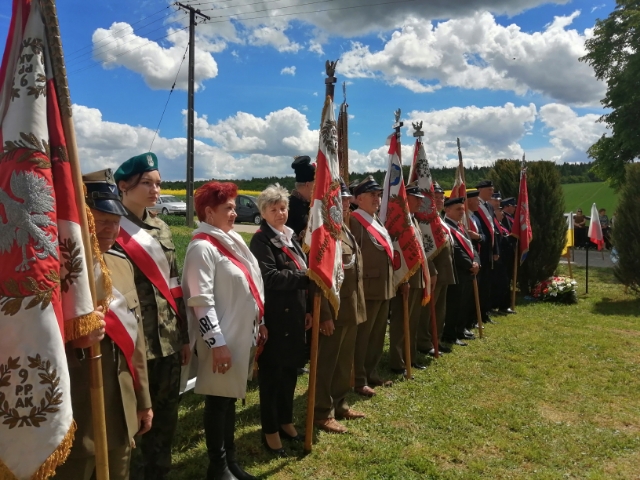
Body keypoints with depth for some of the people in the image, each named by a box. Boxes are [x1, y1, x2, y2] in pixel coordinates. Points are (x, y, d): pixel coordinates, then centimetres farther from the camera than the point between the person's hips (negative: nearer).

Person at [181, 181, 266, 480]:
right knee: (218, 401, 6)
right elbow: (201, 301, -20)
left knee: (231, 398, 18)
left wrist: (259, 324, 17)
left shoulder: (231, 240, 12)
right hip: (222, 340, -8)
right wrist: (217, 343, -21)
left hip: (242, 334, 9)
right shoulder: (202, 247, -15)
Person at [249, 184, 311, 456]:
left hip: (295, 315, 8)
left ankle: (285, 421, 34)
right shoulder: (261, 240, -11)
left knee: (290, 371, 17)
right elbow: (269, 277, -23)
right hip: (273, 318, -7)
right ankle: (270, 430, 20)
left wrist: (308, 309, 12)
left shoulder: (291, 236, 13)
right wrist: (305, 277, -20)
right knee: (271, 373, 5)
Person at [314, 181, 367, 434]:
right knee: (326, 362, 5)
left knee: (345, 360, 20)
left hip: (351, 308, 10)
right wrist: (324, 314, -23)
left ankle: (339, 403, 36)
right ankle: (323, 413, 19)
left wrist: (358, 305, 18)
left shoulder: (346, 228, 13)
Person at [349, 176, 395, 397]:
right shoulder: (354, 220, -14)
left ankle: (371, 374, 30)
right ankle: (359, 380, 13)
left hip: (384, 287, 9)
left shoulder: (377, 221, 17)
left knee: (378, 334, 17)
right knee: (362, 335, 1)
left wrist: (390, 284, 19)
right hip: (368, 287, -9)